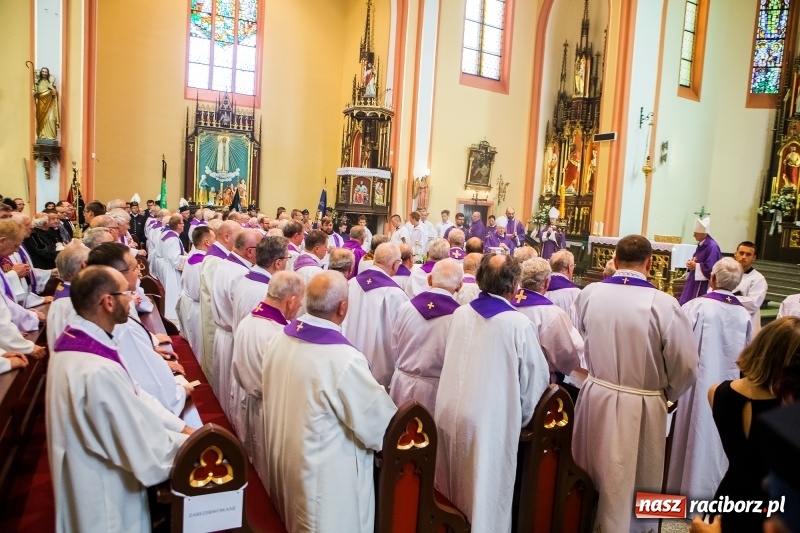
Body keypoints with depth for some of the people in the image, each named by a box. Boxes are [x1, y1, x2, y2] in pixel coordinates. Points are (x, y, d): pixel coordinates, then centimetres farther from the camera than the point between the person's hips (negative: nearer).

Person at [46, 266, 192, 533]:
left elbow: (134, 402, 2)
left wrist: (181, 427, -2)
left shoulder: (73, 342, -4)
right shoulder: (99, 371, -34)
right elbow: (150, 451, -27)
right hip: (106, 503, -9)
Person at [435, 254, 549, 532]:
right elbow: (536, 378, -6)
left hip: (450, 414, 5)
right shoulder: (519, 324, -16)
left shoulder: (460, 314, -3)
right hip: (490, 420, -5)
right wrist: (523, 416, 10)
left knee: (453, 485, 22)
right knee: (483, 489, 13)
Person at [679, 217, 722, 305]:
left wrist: (695, 266, -13)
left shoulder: (712, 246, -18)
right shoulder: (701, 244, 11)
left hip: (703, 284, -10)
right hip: (695, 280, 10)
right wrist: (691, 263, 2)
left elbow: (710, 268, -23)